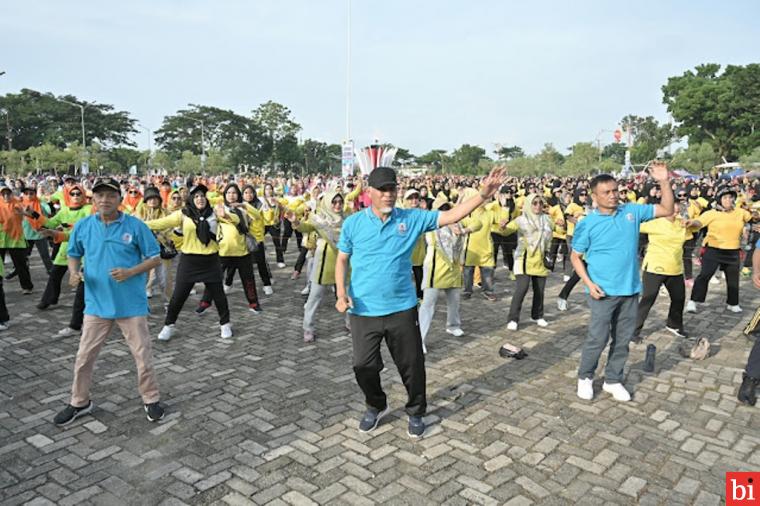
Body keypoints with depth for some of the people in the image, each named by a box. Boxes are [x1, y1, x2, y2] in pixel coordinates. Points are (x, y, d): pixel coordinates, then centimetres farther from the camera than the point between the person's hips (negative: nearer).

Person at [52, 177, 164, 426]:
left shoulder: (136, 226, -8)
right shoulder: (83, 226, 1)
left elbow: (155, 258, -4)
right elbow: (73, 254, 14)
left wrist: (130, 272, -19)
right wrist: (74, 272, -7)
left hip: (131, 304, -3)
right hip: (96, 303, 3)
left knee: (143, 354, 6)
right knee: (84, 356, 12)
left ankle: (151, 400, 25)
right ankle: (79, 402, 33)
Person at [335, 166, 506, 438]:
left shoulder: (412, 218, -1)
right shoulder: (353, 223, -2)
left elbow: (451, 216, -5)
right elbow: (342, 260, 5)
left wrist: (484, 194, -15)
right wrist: (341, 293, -9)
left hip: (402, 309, 0)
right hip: (363, 311, 0)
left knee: (412, 365, 11)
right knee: (364, 367, 10)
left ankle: (416, 413, 37)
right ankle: (376, 406, 41)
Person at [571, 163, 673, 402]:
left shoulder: (632, 211, 2)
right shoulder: (587, 223, -7)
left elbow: (667, 210, 6)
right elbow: (575, 257, -2)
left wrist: (664, 181, -8)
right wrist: (589, 283, -13)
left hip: (630, 289, 4)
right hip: (603, 292, -4)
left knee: (623, 339, 13)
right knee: (598, 339, 0)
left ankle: (613, 380, 29)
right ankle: (585, 377, 22)